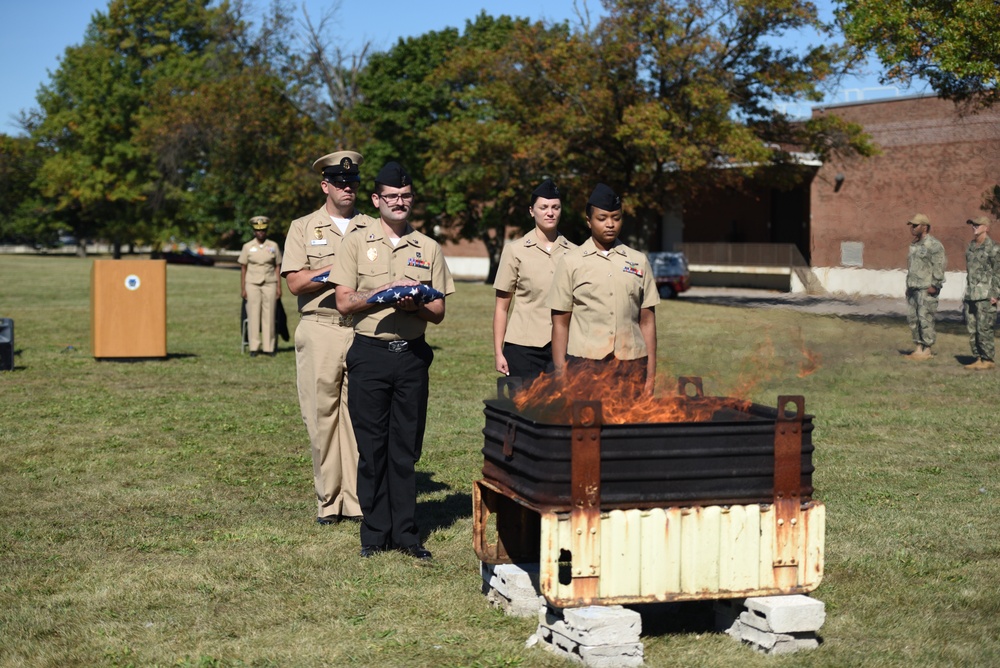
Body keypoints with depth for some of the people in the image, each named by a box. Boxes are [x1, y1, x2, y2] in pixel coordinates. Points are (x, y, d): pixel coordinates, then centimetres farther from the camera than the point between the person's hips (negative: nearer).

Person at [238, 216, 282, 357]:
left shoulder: (273, 246, 8)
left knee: (269, 315, -2)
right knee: (253, 315, -3)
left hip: (269, 284, 0)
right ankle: (254, 347, 1)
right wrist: (243, 288, -1)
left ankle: (269, 347, 2)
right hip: (252, 284, 0)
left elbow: (278, 267, 8)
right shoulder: (247, 247, 6)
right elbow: (243, 268, 6)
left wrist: (279, 287, 2)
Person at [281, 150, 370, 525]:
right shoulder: (303, 228, 11)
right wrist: (339, 268, -9)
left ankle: (359, 500, 0)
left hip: (364, 331, 1)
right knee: (322, 416, 0)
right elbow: (295, 283, -1)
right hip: (320, 331, -1)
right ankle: (329, 501, 8)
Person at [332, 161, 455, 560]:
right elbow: (344, 302, -1)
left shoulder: (428, 248, 11)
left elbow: (438, 313, 9)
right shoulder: (357, 242, 6)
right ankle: (375, 534, 9)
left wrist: (414, 304, -12)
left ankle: (405, 533, 10)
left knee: (406, 448, 4)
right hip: (369, 354, -2)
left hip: (412, 355, 2)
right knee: (372, 448, 1)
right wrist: (387, 290, -13)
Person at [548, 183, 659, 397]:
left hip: (632, 365, 2)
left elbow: (647, 321, 11)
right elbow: (560, 323, 3)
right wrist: (560, 375, -2)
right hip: (584, 364, -2)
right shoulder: (571, 262, 5)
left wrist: (651, 373, 5)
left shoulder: (638, 262, 11)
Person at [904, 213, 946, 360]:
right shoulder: (914, 245, 18)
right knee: (913, 319, 7)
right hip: (912, 288, 9)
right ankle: (919, 348, 13)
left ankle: (927, 351, -2)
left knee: (925, 319, -7)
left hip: (926, 289, -9)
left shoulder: (934, 245, -9)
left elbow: (939, 267, -14)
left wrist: (934, 285, -18)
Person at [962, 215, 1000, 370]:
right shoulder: (971, 247, 15)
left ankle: (987, 360, -1)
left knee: (984, 328, -7)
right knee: (972, 329, 7)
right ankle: (978, 358, 14)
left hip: (986, 296, -8)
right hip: (971, 295, 8)